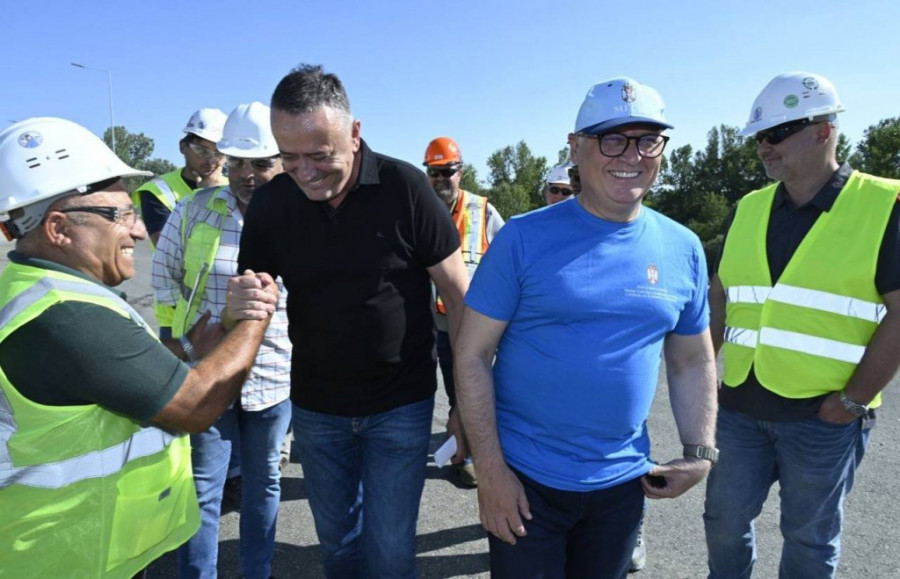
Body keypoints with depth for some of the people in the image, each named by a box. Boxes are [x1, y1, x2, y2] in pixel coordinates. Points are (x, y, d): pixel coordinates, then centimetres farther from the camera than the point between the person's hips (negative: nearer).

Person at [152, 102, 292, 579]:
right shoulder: (196, 209, -4)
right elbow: (164, 271, 8)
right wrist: (190, 325, 3)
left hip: (274, 375, 1)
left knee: (263, 482, 18)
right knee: (202, 490, 8)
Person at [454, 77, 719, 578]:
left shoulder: (683, 249, 1)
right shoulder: (524, 238, -12)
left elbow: (694, 362, 11)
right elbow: (472, 355, -11)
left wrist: (700, 453, 2)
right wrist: (491, 470, -13)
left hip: (625, 480, 4)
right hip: (525, 479, -4)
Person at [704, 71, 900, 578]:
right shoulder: (749, 209, 7)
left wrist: (854, 401, -13)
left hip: (823, 415, -4)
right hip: (739, 407, 4)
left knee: (809, 538, 15)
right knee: (725, 520, 16)